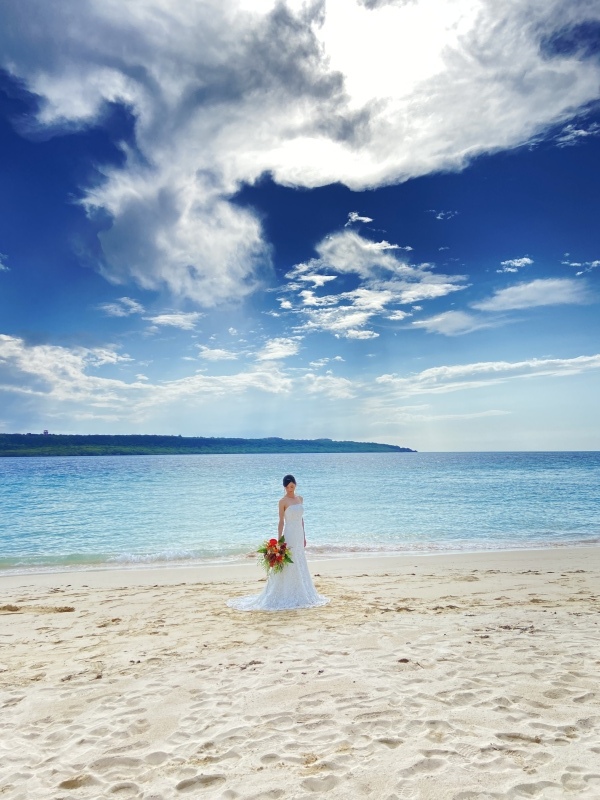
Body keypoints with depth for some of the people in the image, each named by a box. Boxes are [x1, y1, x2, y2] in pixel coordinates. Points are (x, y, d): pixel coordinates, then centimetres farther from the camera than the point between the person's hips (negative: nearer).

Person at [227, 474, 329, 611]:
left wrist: (304, 536, 15)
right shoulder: (283, 501, -9)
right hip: (289, 534, -7)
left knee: (300, 566, 13)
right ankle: (287, 596, 5)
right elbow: (281, 521, -11)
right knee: (289, 565, -4)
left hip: (299, 535, 7)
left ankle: (299, 594, 25)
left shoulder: (300, 499, 10)